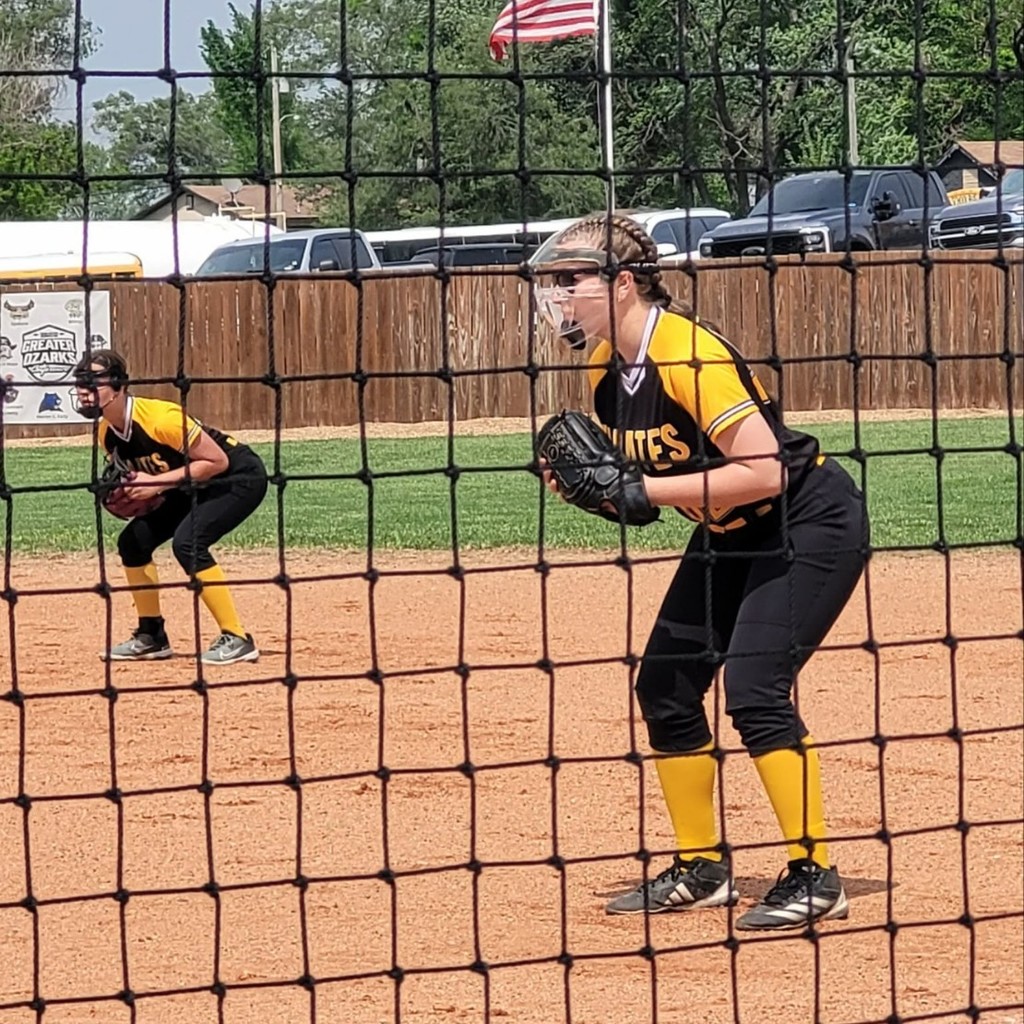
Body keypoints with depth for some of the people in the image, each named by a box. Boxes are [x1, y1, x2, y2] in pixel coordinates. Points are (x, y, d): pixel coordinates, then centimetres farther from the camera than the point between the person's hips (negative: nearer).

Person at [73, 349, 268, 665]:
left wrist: (158, 482, -30)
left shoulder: (160, 419, -31)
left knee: (187, 542, -28)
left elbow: (217, 461, -27)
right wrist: (125, 498, -13)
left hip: (240, 476, -9)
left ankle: (237, 639, -23)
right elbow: (137, 477, 10)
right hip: (195, 486, 9)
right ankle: (151, 636, 18)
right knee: (133, 541, 4)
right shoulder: (107, 434, -5)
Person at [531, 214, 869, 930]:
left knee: (754, 688, -19)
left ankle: (816, 877, -9)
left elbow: (762, 471, -33)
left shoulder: (688, 354, -28)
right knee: (666, 686, 7)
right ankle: (702, 869, 20)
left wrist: (641, 490, -30)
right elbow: (638, 471, 11)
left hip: (812, 520, -10)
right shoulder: (606, 366, -1)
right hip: (732, 532, 10)